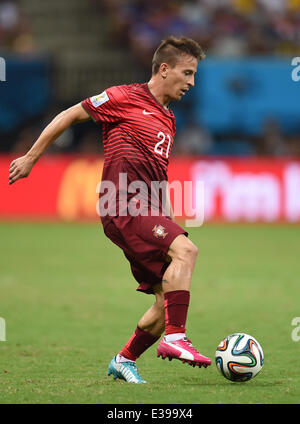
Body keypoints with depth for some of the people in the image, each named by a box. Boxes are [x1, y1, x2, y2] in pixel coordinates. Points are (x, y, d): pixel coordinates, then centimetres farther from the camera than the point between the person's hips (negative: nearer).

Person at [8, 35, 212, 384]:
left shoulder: (167, 119, 23)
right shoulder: (126, 97, -1)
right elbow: (69, 116, 4)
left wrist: (167, 219, 28)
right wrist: (31, 157, 5)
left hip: (149, 211, 8)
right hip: (124, 207, -8)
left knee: (167, 299, 2)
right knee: (184, 249, -29)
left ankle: (124, 360, 18)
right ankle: (174, 337, -32)